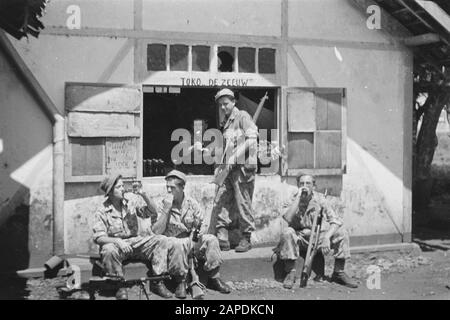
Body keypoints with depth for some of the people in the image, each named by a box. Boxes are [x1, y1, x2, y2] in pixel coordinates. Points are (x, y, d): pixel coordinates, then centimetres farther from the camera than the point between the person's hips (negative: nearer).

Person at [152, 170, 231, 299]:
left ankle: (213, 278, -10)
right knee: (178, 244, -38)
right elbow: (157, 231, -11)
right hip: (173, 241, -3)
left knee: (211, 239, -23)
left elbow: (202, 226, 10)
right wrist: (166, 210, -18)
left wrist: (200, 232, -14)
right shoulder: (163, 205, -1)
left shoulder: (192, 204, 7)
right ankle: (181, 282, -23)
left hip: (191, 240, 3)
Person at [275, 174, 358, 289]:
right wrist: (298, 197, -23)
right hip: (300, 238, -1)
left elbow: (336, 221, -11)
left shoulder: (320, 199, -3)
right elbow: (288, 218, -25)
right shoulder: (293, 200, -4)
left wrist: (327, 237, -27)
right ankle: (291, 273, -18)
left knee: (342, 233, -21)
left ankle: (339, 273, -5)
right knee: (287, 233, -32)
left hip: (320, 237, 1)